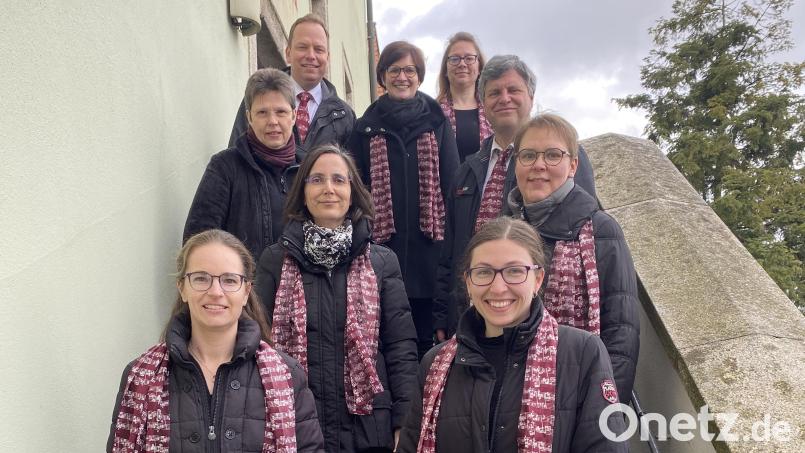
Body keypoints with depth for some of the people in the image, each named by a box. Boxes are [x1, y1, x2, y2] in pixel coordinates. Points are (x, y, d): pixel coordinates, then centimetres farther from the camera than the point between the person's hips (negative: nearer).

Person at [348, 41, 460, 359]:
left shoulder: (437, 124, 9)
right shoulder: (366, 129, 10)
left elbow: (453, 183, 5)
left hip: (429, 243, 0)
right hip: (384, 244, 0)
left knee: (429, 334, 4)